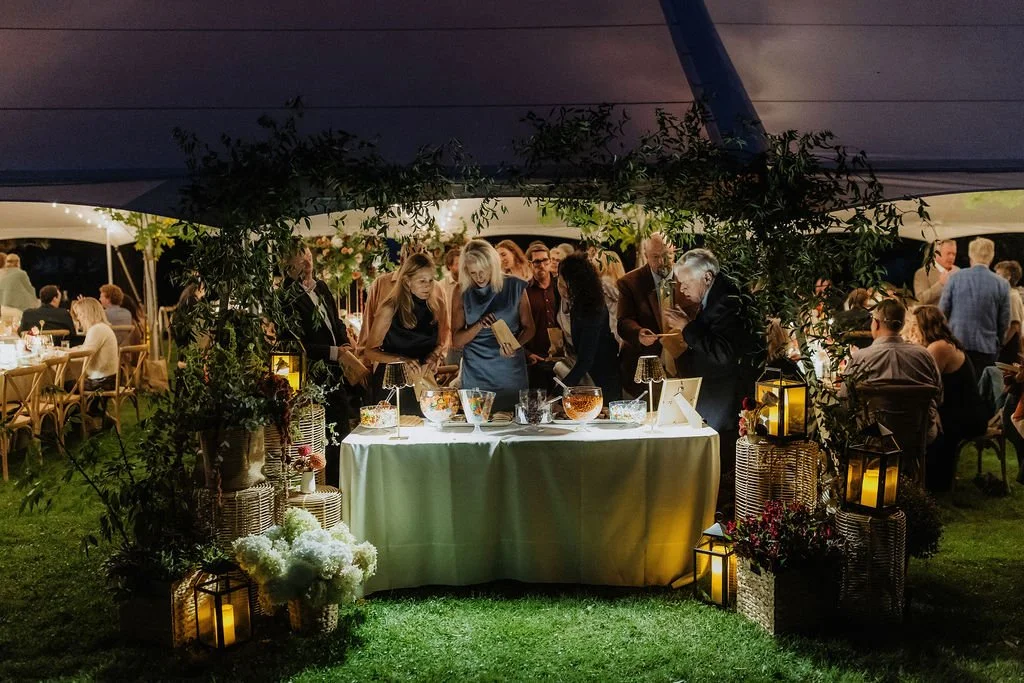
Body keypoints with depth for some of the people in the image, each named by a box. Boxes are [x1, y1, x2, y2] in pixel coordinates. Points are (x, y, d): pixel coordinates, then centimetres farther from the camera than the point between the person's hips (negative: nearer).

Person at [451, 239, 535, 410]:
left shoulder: (514, 287, -1)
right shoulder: (463, 293, 2)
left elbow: (528, 328, 4)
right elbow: (457, 340, 1)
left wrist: (515, 345, -16)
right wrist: (479, 325, -16)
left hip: (511, 371, 0)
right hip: (476, 373, 1)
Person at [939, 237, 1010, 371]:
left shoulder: (955, 278, -4)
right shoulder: (1002, 284, -2)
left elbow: (942, 311, 0)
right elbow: (1004, 322, 3)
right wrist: (998, 344, 18)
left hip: (956, 345, 0)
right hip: (986, 348, 0)